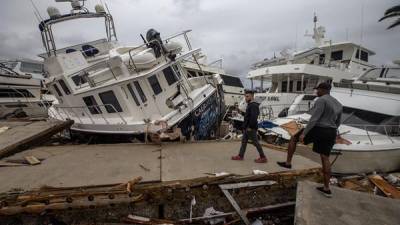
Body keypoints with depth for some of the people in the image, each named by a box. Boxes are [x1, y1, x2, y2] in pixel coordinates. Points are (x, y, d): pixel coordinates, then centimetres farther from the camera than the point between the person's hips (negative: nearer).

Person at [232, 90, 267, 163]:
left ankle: (263, 157, 9)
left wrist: (250, 127, -24)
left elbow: (254, 117, -28)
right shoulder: (250, 105, 15)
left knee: (255, 142, -2)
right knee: (244, 141, 14)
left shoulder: (253, 105, -18)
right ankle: (240, 156, 22)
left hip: (251, 128, -10)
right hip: (247, 128, 10)